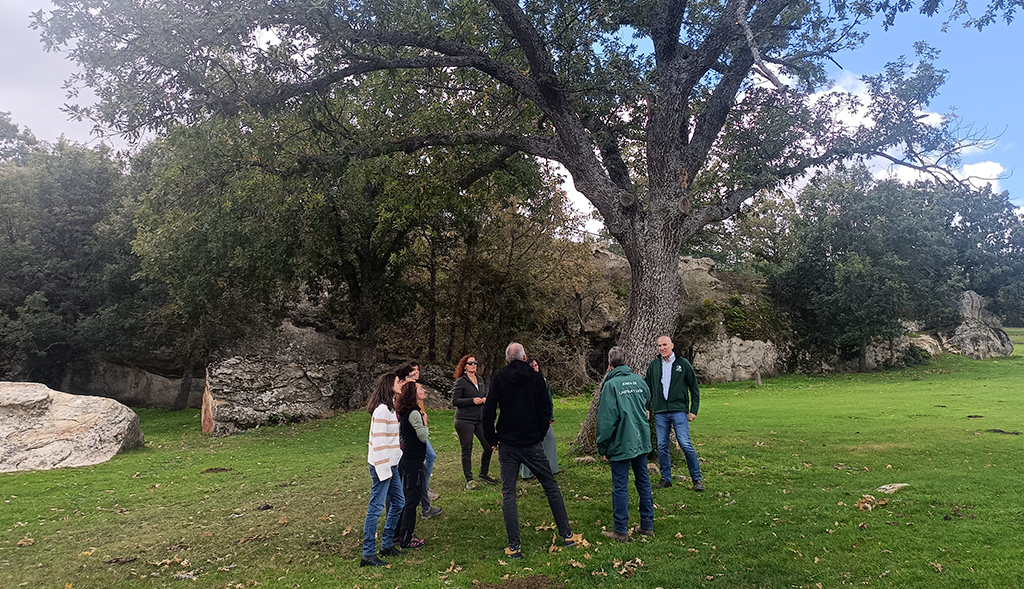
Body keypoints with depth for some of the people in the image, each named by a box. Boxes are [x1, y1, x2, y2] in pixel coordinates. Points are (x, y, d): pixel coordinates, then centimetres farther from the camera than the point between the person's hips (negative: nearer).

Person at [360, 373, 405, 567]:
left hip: (392, 464, 10)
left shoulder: (390, 407, 13)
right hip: (382, 466, -10)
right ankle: (368, 554, 2)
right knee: (376, 507, -5)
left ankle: (387, 545, 27)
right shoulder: (382, 410, -17)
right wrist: (383, 469, -20)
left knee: (398, 502, 15)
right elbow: (378, 442, -20)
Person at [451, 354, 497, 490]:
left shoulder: (480, 380, 13)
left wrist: (485, 399, 1)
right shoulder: (460, 382, -7)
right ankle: (469, 480, 13)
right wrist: (472, 400, -17)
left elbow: (486, 394, 24)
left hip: (480, 419, 6)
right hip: (464, 421, -6)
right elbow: (455, 401, -11)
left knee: (489, 446, 3)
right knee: (467, 450, 1)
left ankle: (483, 474, 23)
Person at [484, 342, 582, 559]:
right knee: (551, 487, 12)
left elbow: (489, 411, -6)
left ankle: (514, 547, 5)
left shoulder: (499, 378, -3)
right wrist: (539, 435, 12)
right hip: (532, 444, 1)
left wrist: (493, 440, 4)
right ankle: (567, 535, 18)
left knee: (508, 494, 5)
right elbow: (545, 410, 1)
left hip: (507, 445, 0)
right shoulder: (536, 377, 0)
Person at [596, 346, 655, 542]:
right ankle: (647, 525, 24)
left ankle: (621, 531, 7)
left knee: (620, 487, 1)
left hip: (621, 444, -6)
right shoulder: (639, 381, 4)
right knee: (643, 482, 15)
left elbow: (606, 419, -14)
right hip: (642, 441, 6)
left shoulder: (611, 385, -13)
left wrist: (602, 447, -7)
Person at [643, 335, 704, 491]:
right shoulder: (654, 365, 8)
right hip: (660, 412, 3)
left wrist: (694, 410, -1)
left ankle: (697, 479, 3)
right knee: (662, 447, 6)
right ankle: (666, 479, 18)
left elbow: (694, 388, 5)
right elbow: (648, 387, 16)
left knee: (685, 445, -9)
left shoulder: (683, 363, 1)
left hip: (679, 411, -3)